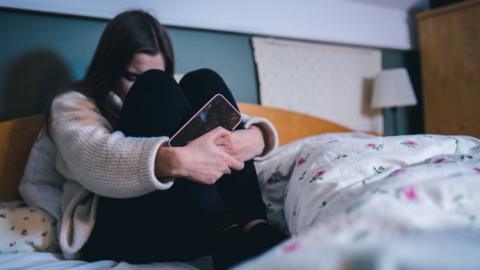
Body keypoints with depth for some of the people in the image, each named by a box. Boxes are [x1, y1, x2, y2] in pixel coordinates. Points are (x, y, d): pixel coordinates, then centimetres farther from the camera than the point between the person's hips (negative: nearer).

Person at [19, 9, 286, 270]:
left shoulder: (167, 97, 23)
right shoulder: (73, 103, 9)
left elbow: (229, 124, 7)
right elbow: (92, 159, -14)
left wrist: (253, 137, -18)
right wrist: (175, 161, -33)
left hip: (194, 217, 4)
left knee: (203, 83, -8)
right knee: (157, 90, -16)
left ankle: (253, 225, -22)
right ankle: (230, 236, -29)